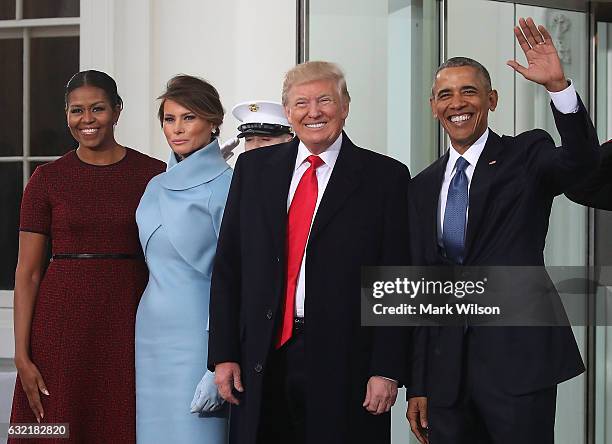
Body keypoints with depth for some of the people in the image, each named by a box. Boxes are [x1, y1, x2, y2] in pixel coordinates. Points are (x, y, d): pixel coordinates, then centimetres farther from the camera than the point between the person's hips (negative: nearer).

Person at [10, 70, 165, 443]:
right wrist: (22, 356, -5)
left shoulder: (153, 174, 3)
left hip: (129, 322, 0)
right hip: (63, 321, 0)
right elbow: (27, 272, 1)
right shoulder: (47, 179, 3)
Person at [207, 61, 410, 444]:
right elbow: (228, 267, 9)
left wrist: (387, 369, -9)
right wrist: (224, 353, 3)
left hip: (344, 364, -2)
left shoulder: (385, 176, 1)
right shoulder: (254, 168, 10)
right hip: (262, 361, 3)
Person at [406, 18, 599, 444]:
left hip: (517, 359, -4)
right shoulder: (423, 186, 13)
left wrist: (558, 85, -35)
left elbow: (582, 159, -21)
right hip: (446, 369, 4)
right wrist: (417, 386, 11)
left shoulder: (526, 156, 2)